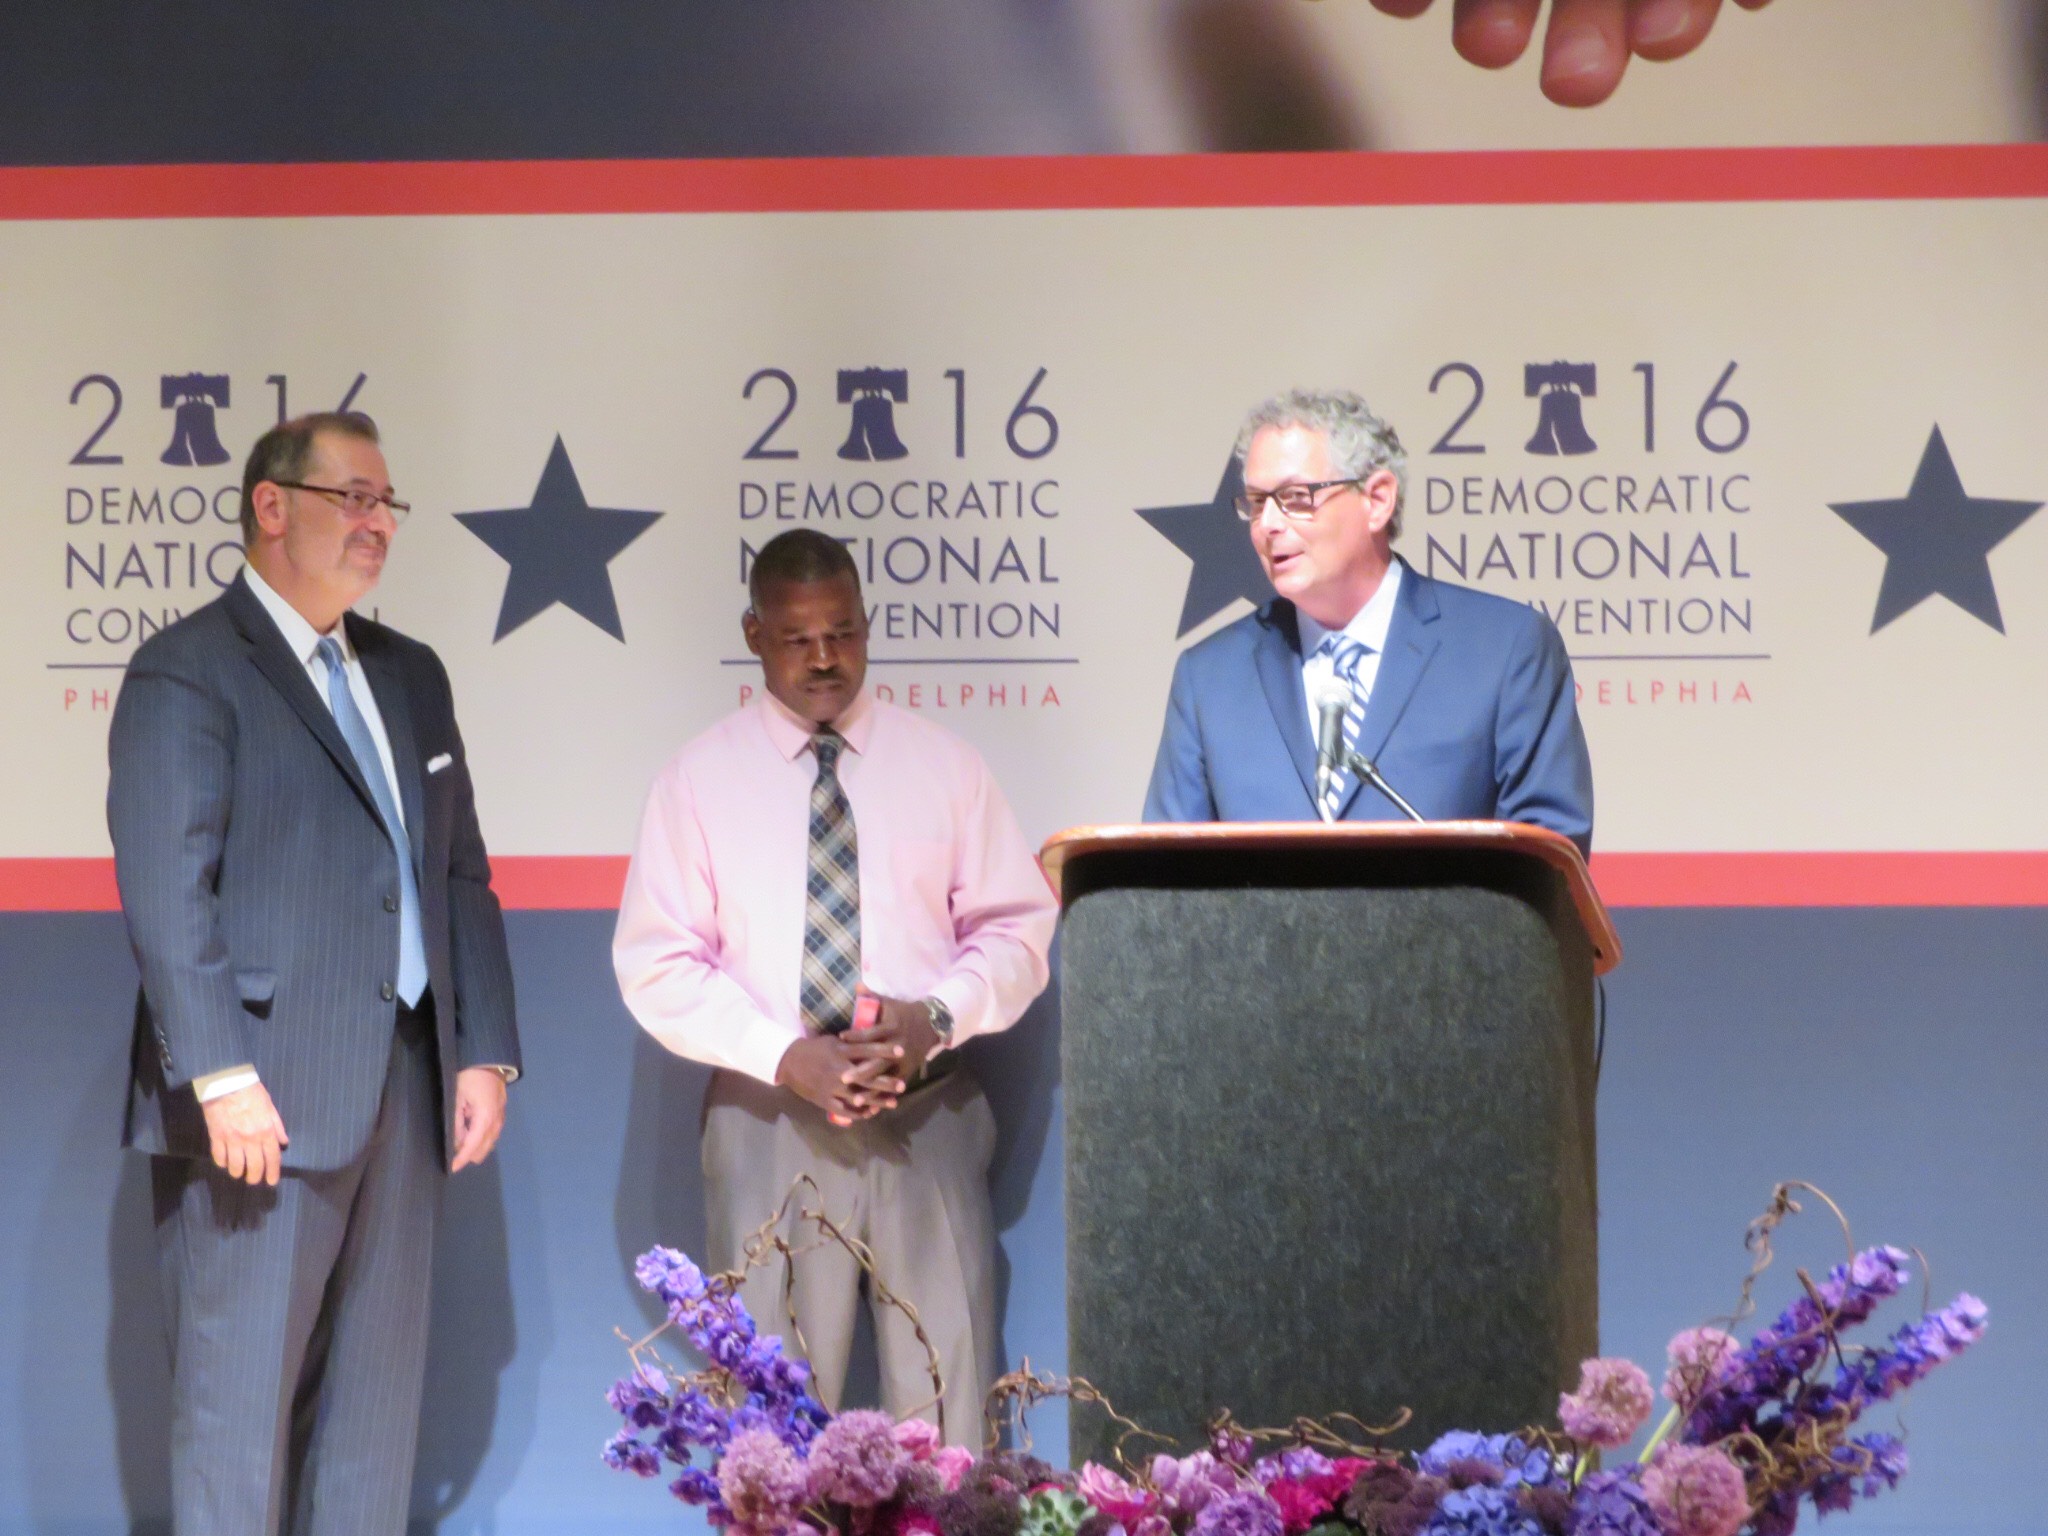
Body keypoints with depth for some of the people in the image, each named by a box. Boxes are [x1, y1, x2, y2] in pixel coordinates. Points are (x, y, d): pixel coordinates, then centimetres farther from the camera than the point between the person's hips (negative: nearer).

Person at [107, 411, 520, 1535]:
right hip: (263, 1104, -7)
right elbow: (164, 894, -14)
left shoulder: (409, 674, 18)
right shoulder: (186, 672, -5)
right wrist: (223, 1078, -22)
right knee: (239, 1409, -2)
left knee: (375, 1410, 10)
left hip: (403, 1095, 7)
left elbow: (463, 877, 18)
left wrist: (485, 1053, 8)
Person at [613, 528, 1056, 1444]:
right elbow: (657, 965, -2)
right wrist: (787, 1057, -15)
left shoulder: (942, 765, 7)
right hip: (769, 1121, -1)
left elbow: (1017, 928, 7)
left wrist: (939, 1016, -13)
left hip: (928, 1117, 1)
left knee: (946, 1397, -3)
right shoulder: (700, 778, 3)